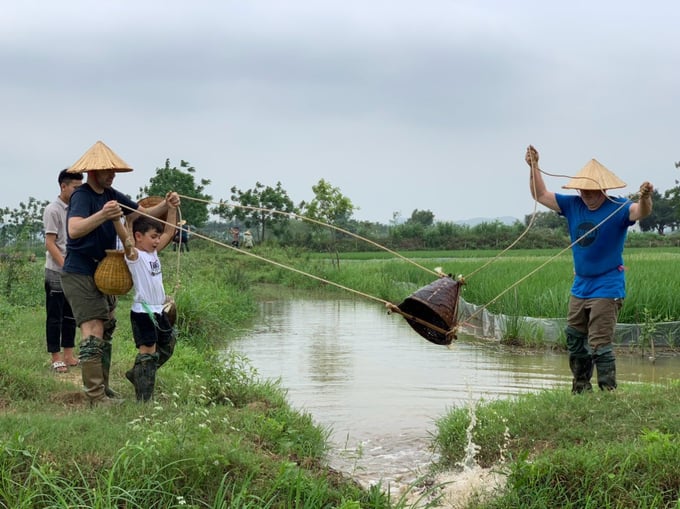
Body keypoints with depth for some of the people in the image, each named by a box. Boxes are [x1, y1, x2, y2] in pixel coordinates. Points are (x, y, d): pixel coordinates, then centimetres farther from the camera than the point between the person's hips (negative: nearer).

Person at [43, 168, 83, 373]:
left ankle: (69, 355, 18)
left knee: (71, 315, 11)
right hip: (56, 272, -7)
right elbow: (50, 243, -14)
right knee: (55, 316, 0)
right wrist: (66, 266, -21)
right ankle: (56, 358, 5)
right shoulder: (53, 210, -10)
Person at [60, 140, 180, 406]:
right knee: (93, 330, -15)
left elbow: (143, 214, 8)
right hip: (79, 274, -9)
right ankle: (95, 396, -15)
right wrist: (102, 215, -53)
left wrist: (166, 205, -11)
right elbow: (74, 230, -37)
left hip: (103, 272, 9)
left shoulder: (110, 195, 6)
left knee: (106, 329, 16)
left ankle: (102, 388, 28)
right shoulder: (82, 196, -19)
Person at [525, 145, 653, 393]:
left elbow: (640, 212, -33)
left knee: (599, 345, -12)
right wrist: (534, 167, -3)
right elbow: (541, 195, 8)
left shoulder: (617, 208, -13)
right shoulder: (573, 205, 3)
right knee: (575, 344, 16)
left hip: (607, 289, -7)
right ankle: (580, 392, 30)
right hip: (580, 287, 7)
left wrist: (645, 198, -54)